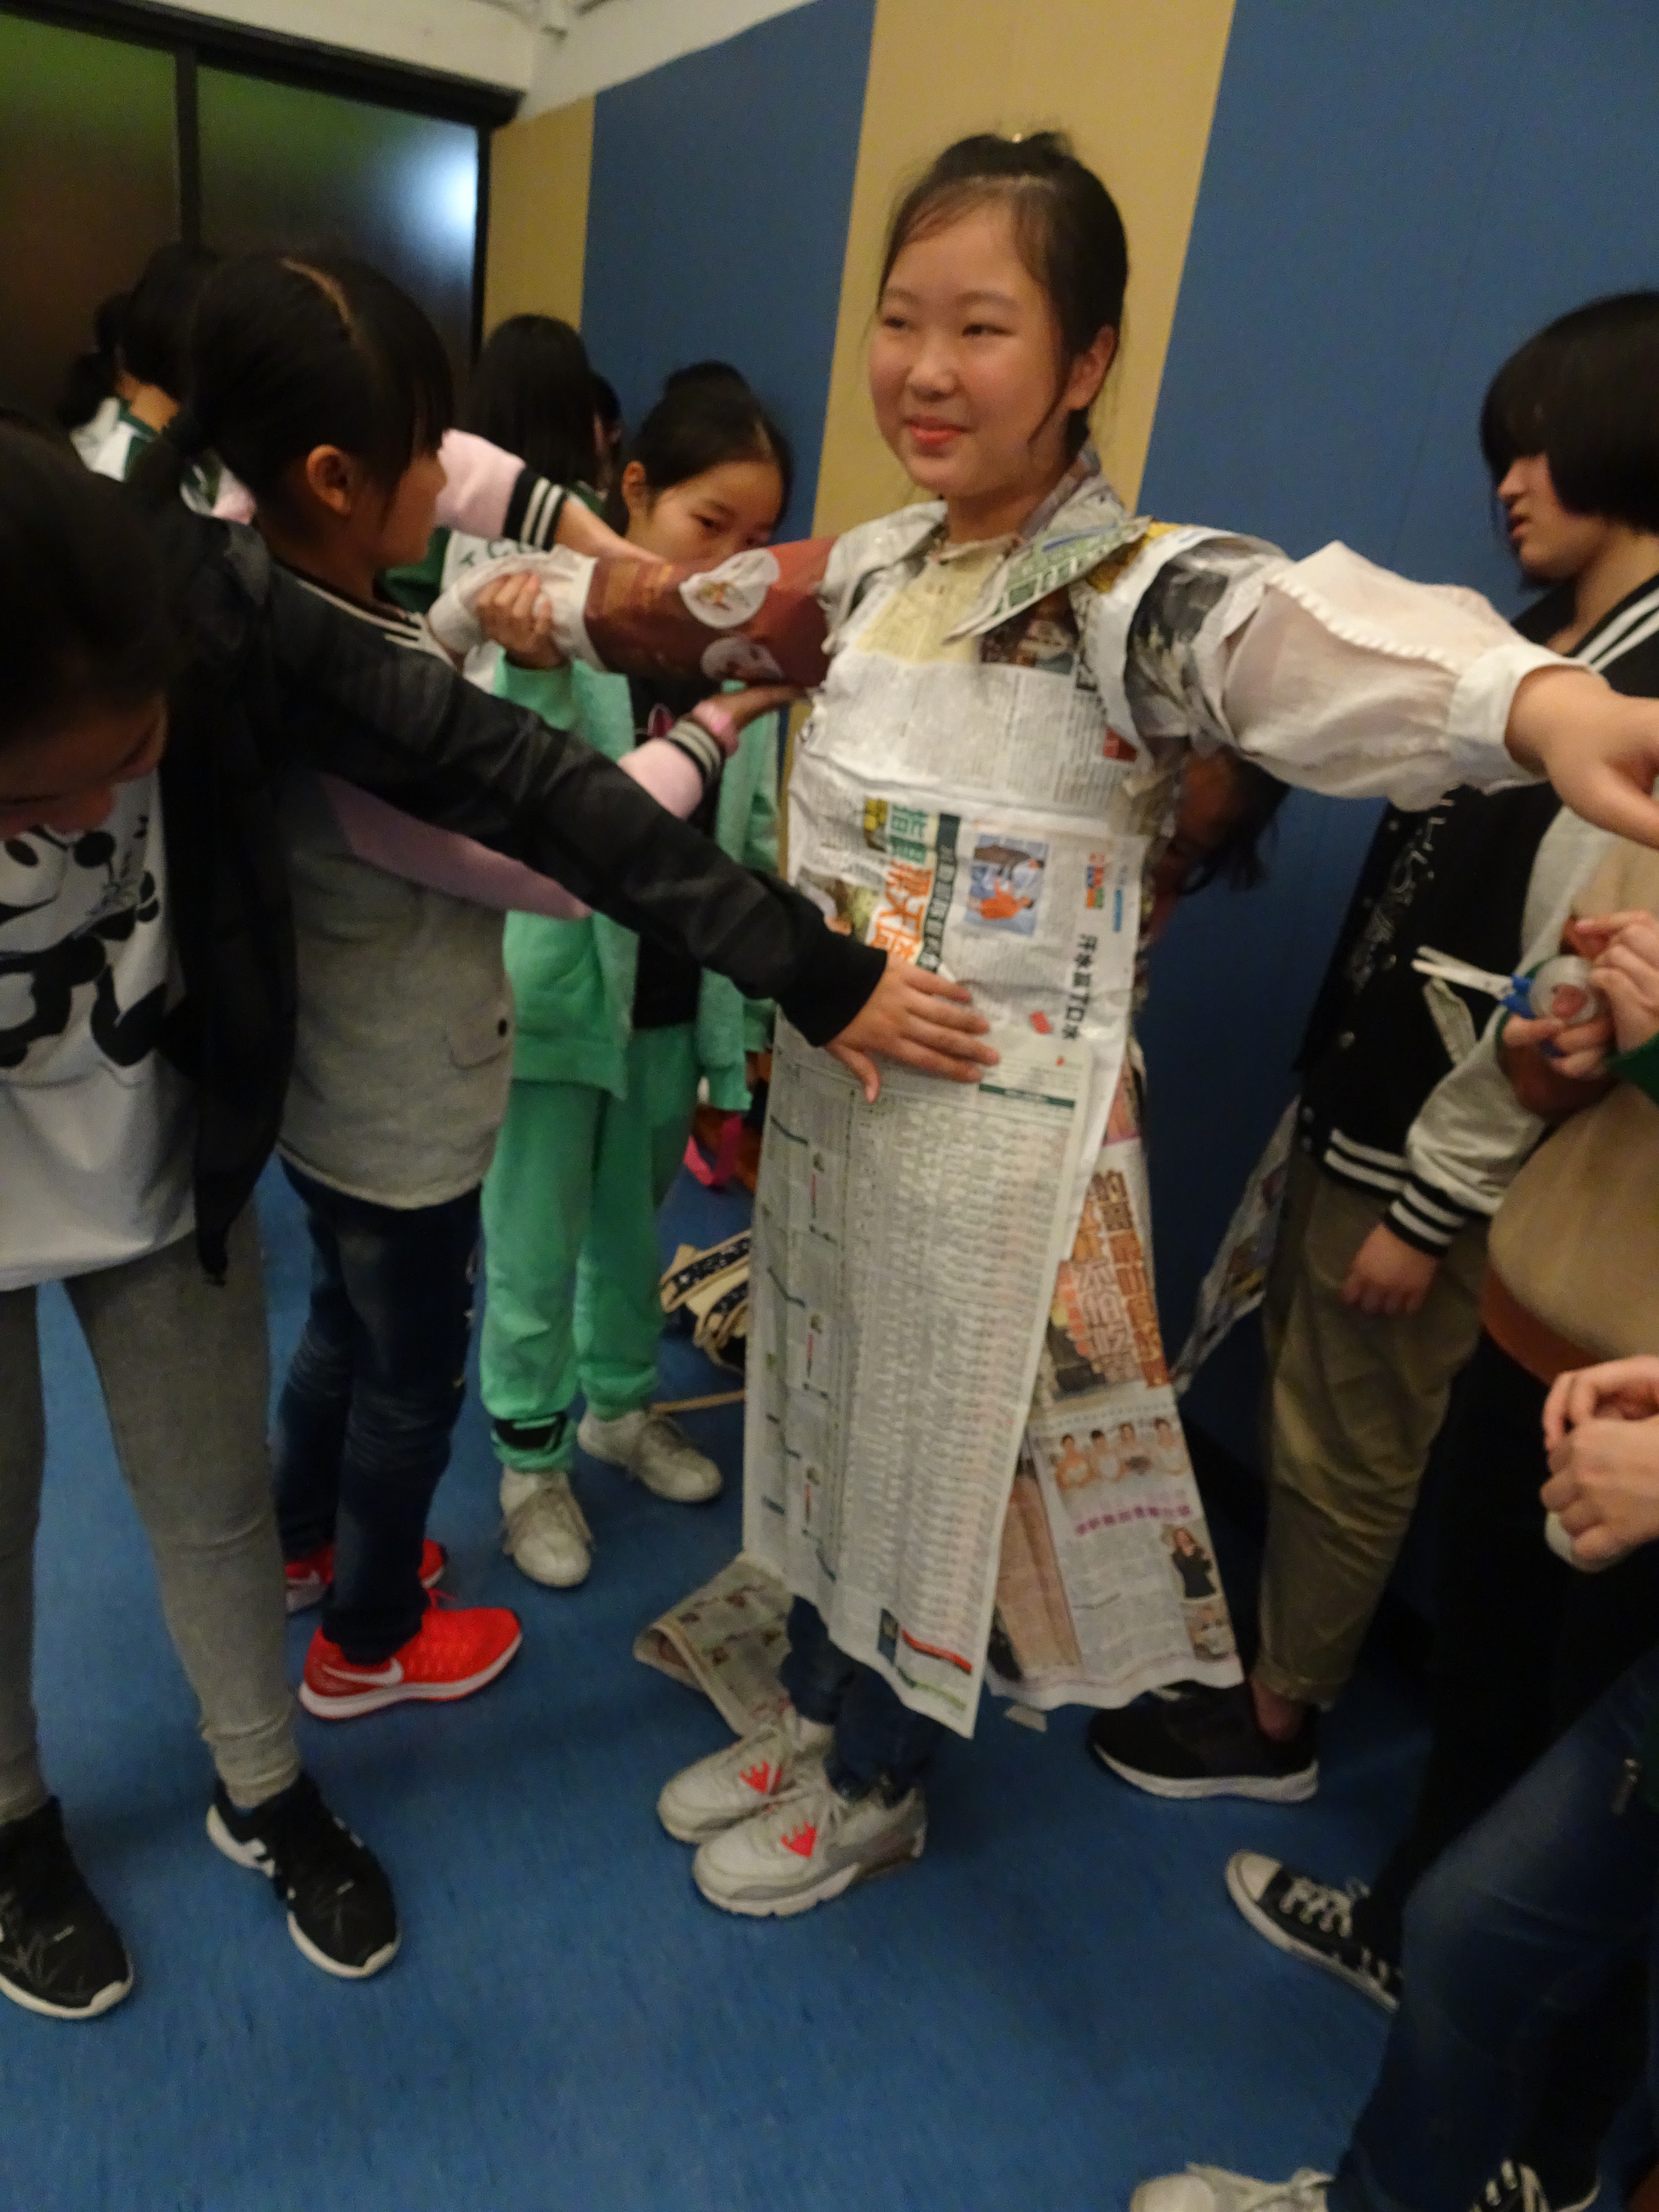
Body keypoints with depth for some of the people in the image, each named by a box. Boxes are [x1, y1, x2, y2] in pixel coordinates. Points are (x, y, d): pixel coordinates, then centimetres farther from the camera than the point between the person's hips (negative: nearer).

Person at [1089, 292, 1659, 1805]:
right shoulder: (1532, 649, 9)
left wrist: (1436, 1205, -16)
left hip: (1430, 1165, -8)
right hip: (1353, 1116, 8)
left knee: (1347, 1453, 9)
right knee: (1296, 1413, 21)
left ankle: (1276, 1721, 31)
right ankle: (1282, 1650, 44)